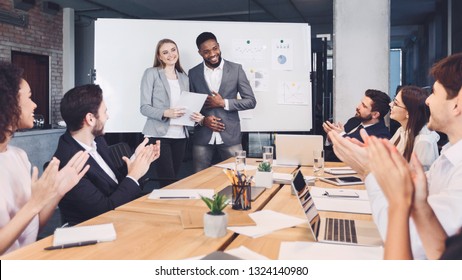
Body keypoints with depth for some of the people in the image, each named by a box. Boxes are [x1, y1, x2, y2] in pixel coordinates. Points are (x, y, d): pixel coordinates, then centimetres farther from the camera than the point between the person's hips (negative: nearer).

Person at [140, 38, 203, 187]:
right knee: (168, 181, -11)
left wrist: (196, 116, -4)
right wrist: (166, 113, -23)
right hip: (158, 134, -5)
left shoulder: (184, 77, 15)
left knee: (172, 179, 10)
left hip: (180, 136, 5)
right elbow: (144, 107, -6)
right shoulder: (151, 73, 1)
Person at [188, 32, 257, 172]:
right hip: (202, 137, 2)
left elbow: (251, 101, -1)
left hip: (230, 136, -1)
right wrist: (203, 119, -10)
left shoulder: (236, 69, 0)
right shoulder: (193, 73, 6)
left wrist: (223, 103, -12)